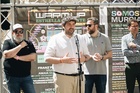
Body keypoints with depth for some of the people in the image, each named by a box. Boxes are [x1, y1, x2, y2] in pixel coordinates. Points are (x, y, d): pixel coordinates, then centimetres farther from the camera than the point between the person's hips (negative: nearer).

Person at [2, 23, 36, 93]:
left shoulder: (29, 44, 7)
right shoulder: (8, 42, 2)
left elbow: (33, 57, -6)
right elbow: (6, 55, -16)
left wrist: (18, 57, -13)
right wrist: (20, 46, -12)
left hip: (26, 76, 2)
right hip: (12, 77, -1)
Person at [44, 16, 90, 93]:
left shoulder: (79, 38, 14)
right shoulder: (55, 39, 0)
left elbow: (87, 55, 18)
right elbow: (47, 58, -5)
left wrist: (84, 58, -6)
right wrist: (62, 60, -19)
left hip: (79, 77, 5)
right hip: (62, 77, -4)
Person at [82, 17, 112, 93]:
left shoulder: (105, 38, 6)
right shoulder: (83, 38, 2)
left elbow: (110, 54, 6)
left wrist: (102, 57, -15)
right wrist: (91, 56, -17)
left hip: (101, 72, 1)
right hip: (87, 72, -1)